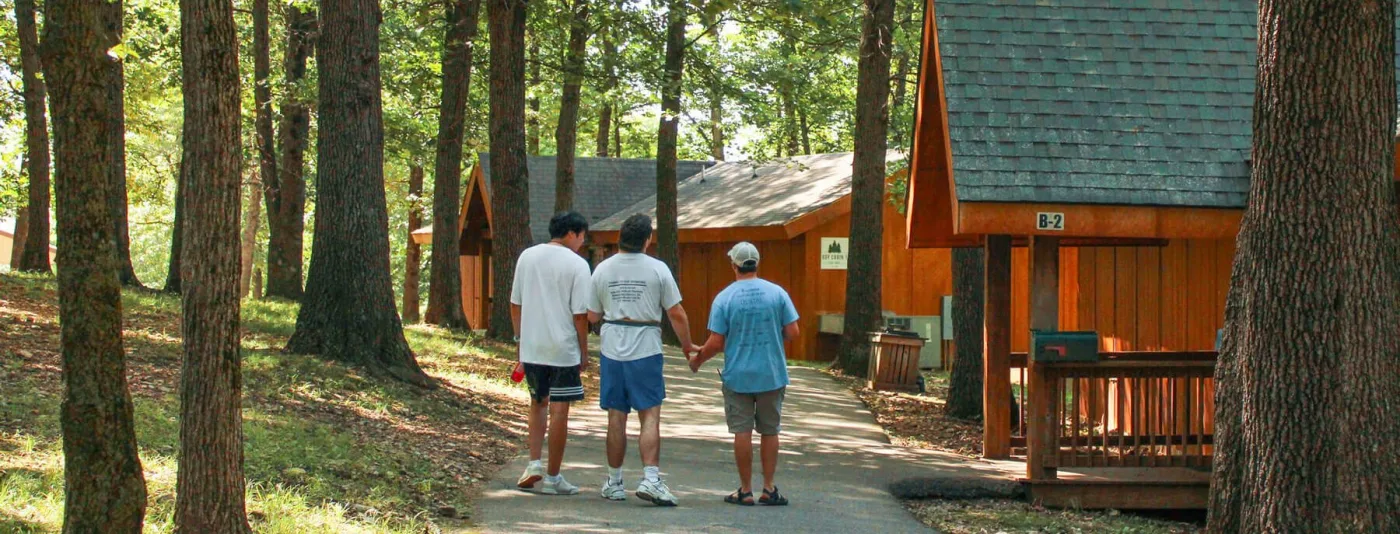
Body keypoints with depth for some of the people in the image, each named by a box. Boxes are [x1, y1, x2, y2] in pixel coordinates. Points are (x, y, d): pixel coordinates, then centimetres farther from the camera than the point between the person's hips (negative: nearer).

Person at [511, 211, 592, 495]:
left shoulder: (527, 256, 6)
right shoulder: (576, 264, -9)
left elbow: (515, 304, 9)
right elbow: (580, 314, -10)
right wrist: (584, 352, -1)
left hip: (531, 347, 5)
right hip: (563, 349, -5)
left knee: (538, 403, 21)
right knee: (558, 409, 3)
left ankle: (534, 463, 10)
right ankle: (553, 477, 8)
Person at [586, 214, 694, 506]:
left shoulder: (602, 269, 3)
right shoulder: (657, 269, -5)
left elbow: (592, 315, 10)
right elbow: (677, 314, -4)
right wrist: (687, 346, 9)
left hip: (612, 351, 3)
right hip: (646, 351, -3)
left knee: (616, 417, 9)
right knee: (650, 416, -2)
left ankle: (614, 482, 16)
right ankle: (650, 478, -14)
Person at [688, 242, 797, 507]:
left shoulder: (724, 298, -8)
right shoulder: (777, 293, -4)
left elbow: (716, 342, -9)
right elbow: (792, 332, -4)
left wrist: (698, 360, 9)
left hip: (738, 376, -1)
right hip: (772, 375, 2)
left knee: (742, 432, 5)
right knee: (770, 431, 12)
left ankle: (745, 491, 9)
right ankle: (769, 488, 13)